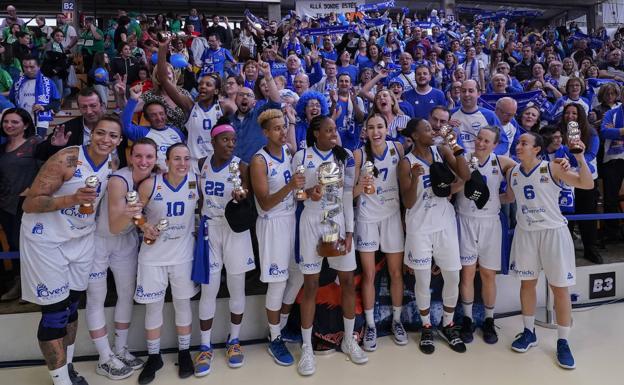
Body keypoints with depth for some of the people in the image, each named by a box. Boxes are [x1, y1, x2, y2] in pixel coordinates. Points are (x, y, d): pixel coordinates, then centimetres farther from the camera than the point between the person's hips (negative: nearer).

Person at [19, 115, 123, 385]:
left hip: (81, 237, 6)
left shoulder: (112, 167, -2)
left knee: (71, 305, 15)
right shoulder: (66, 159, -21)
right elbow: (29, 204, -21)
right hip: (46, 238, -6)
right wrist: (72, 199, -35)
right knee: (55, 310, -1)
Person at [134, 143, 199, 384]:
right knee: (153, 305, 8)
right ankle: (154, 357, 27)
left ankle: (184, 353, 29)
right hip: (153, 254, -1)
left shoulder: (196, 182, -8)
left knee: (183, 302, 12)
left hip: (183, 253, 1)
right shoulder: (150, 184, -12)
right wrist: (144, 226, -19)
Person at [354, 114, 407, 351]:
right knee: (369, 275, 4)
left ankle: (397, 321, 27)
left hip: (393, 215, 2)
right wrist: (361, 186, -31)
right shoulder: (359, 154, -10)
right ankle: (370, 325, 19)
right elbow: (351, 193, -10)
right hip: (367, 218, -2)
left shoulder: (398, 149, -4)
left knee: (396, 272, 9)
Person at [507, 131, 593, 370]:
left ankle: (562, 342, 14)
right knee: (527, 282, 11)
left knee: (560, 287, 1)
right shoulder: (512, 173, 4)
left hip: (553, 231, -4)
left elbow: (587, 184, -14)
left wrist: (580, 157, -23)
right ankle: (529, 332, 27)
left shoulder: (552, 168, -9)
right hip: (525, 233, 4)